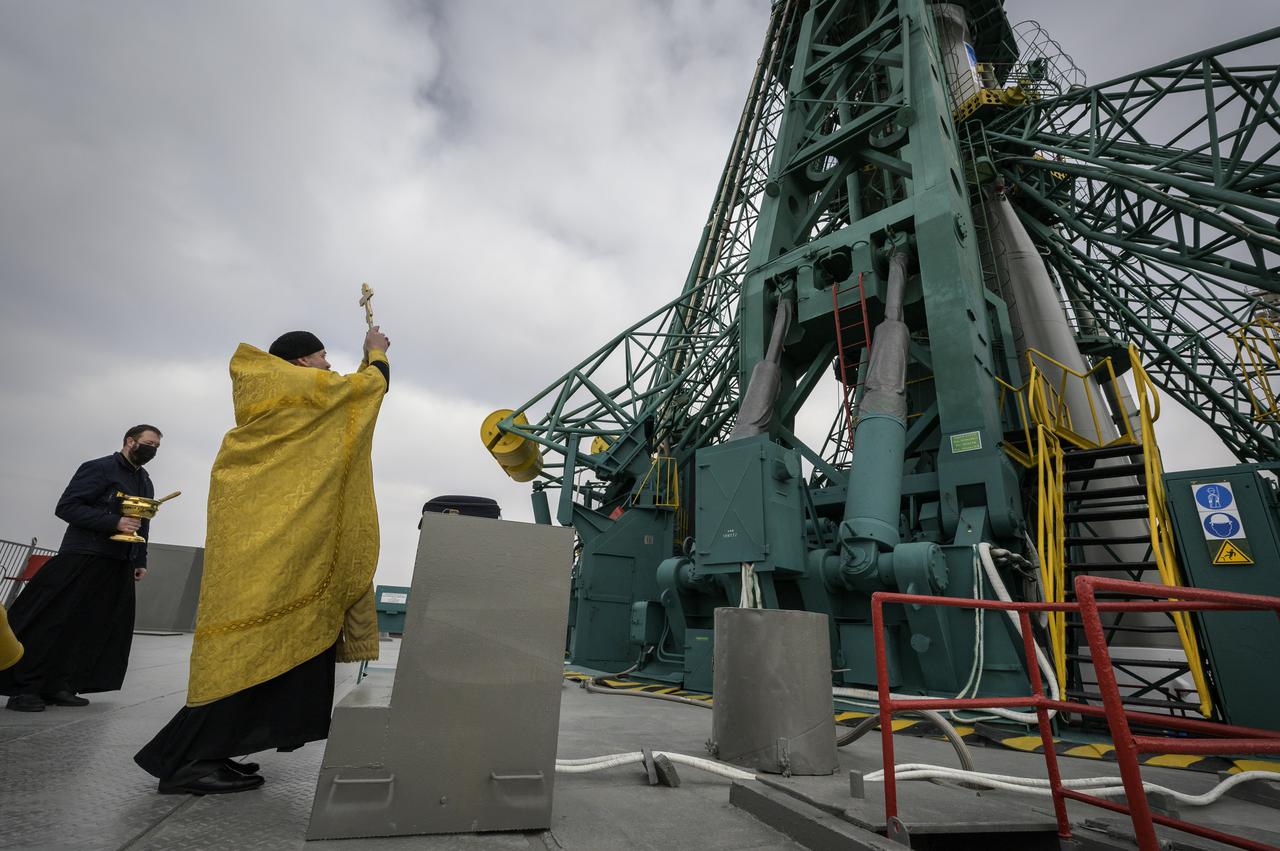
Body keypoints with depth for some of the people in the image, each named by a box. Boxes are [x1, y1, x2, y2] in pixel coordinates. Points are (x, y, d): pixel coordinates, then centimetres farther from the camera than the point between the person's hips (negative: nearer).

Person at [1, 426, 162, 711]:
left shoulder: (146, 484, 18)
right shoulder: (99, 469, -5)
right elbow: (66, 507, -12)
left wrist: (140, 561, 16)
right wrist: (114, 522, -22)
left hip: (120, 567, 7)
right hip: (83, 559, -7)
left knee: (96, 628, 5)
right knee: (50, 622, -2)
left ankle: (59, 686, 13)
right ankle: (23, 688, 7)